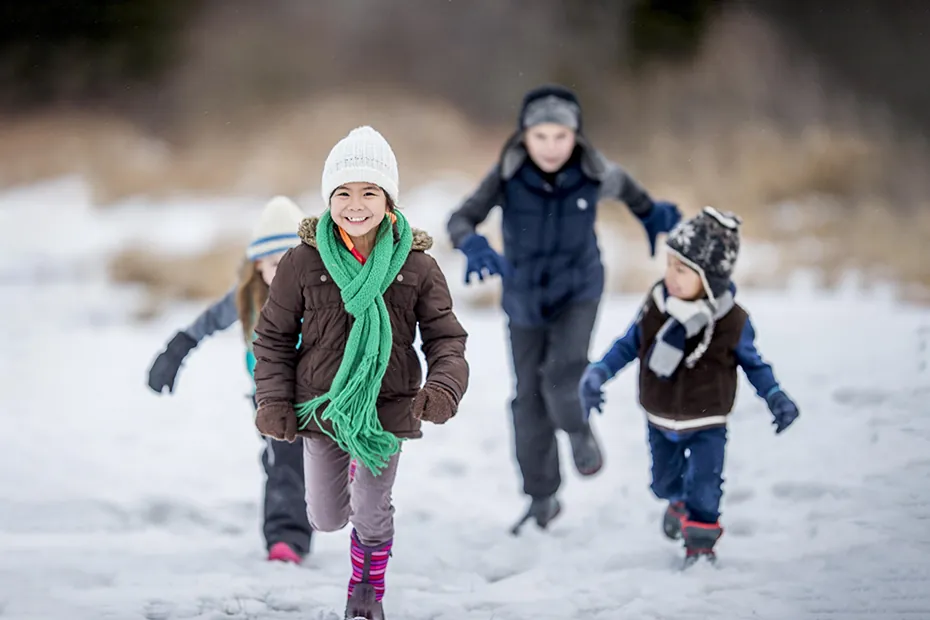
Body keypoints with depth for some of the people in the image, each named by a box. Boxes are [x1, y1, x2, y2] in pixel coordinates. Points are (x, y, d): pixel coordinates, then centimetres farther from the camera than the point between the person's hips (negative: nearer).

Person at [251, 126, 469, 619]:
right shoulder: (303, 263, -11)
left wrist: (444, 386, -23)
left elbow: (446, 337, -4)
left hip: (386, 409, -1)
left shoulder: (417, 267, -10)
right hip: (320, 407, 1)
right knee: (326, 518, 11)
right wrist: (274, 403, -9)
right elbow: (273, 337, -1)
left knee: (373, 514, 7)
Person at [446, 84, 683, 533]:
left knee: (563, 374, -24)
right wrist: (473, 245, -48)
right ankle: (542, 499, 22)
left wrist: (653, 215, 22)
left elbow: (625, 187, 6)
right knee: (529, 397, 6)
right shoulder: (508, 175, -21)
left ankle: (579, 432, 11)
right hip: (524, 297, 1)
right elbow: (460, 219, -27)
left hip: (577, 292, -1)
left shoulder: (594, 176, -18)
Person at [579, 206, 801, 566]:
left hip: (706, 423, -3)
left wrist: (774, 397, -12)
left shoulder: (732, 322, -21)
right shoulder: (657, 303, -15)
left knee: (703, 484, -7)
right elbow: (631, 343, 0)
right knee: (664, 481, 20)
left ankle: (701, 540, 15)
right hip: (660, 419, 3)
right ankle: (679, 502, 53)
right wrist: (599, 372, -9)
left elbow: (752, 363, -3)